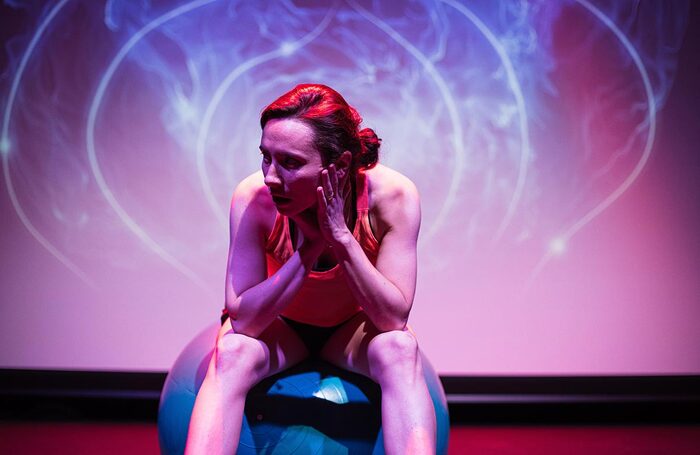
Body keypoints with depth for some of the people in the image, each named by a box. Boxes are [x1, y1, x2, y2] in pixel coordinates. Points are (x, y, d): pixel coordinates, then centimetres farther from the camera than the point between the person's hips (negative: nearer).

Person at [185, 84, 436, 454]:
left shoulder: (392, 195, -28)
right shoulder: (254, 198, -28)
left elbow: (394, 317, -27)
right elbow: (243, 318, -26)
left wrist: (341, 236, -37)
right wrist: (311, 246, -36)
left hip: (353, 328, 0)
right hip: (278, 326, 0)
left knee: (399, 349, -31)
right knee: (232, 352, -31)